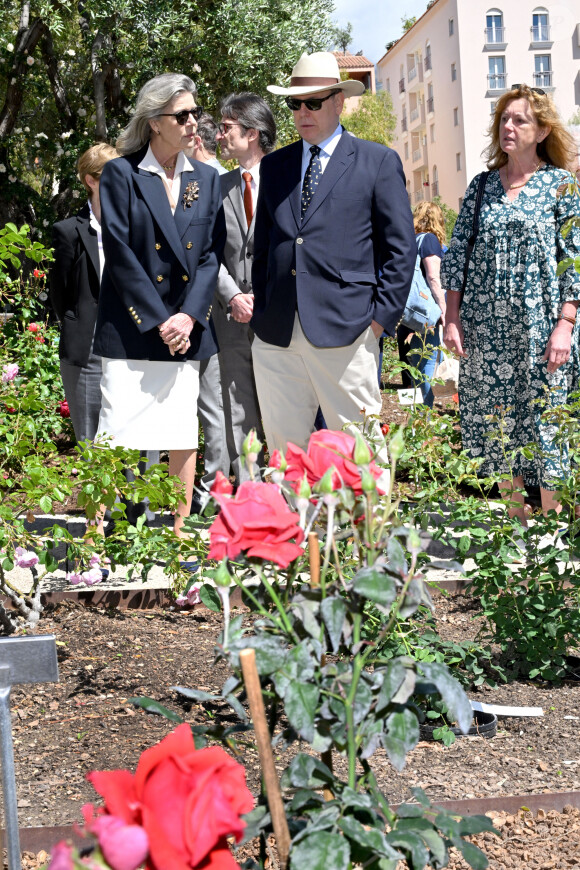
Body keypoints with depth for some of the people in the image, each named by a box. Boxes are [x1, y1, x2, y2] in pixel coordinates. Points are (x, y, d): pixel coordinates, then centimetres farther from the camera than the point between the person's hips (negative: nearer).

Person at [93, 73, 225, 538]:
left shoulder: (207, 178, 12)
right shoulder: (121, 174, -1)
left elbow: (211, 254, 7)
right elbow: (119, 253, -7)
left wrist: (189, 316, -7)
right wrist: (158, 321, -12)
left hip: (187, 329, 4)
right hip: (131, 327, -4)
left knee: (184, 436, 6)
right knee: (119, 434, -7)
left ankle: (178, 532, 14)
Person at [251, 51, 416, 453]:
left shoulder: (378, 161, 5)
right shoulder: (273, 165, 18)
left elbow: (401, 248, 3)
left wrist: (382, 316, -5)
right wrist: (260, 310, 10)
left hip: (345, 330, -4)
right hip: (276, 335, 4)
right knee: (282, 446, 7)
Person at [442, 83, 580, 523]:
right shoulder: (483, 185, 11)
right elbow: (457, 255, 11)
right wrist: (452, 318, 3)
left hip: (539, 325, -4)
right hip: (485, 329, 4)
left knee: (545, 421, -2)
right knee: (494, 424, 5)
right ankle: (514, 520, 16)